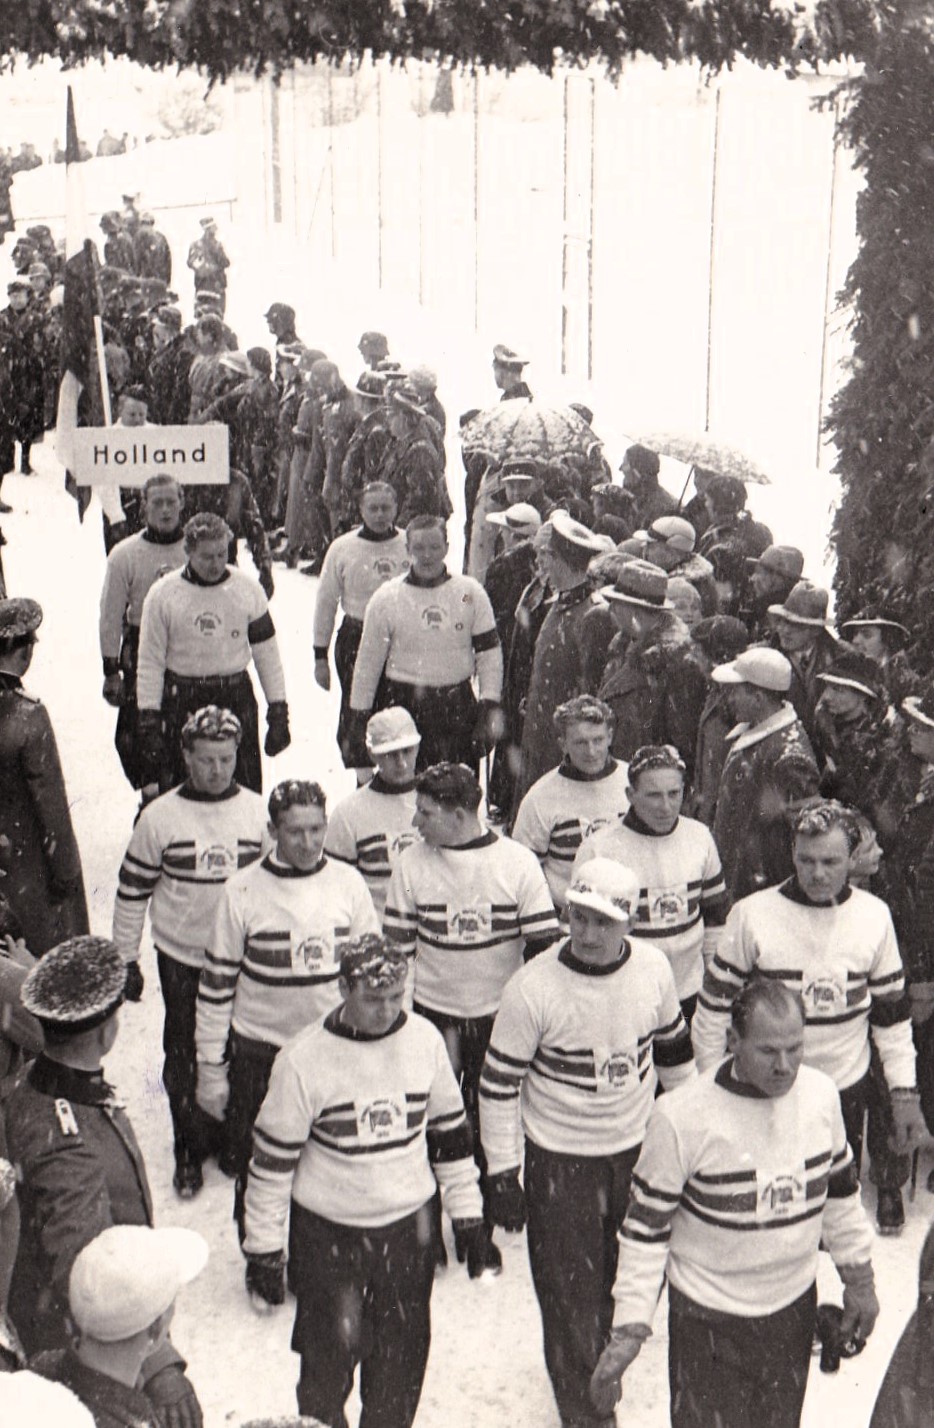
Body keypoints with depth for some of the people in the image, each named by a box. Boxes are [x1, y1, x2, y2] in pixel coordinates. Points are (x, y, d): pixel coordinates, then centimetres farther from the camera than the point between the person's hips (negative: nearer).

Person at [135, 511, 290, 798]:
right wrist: (149, 720, -5)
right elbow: (150, 662, -1)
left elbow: (266, 653, 5)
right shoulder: (163, 594, -5)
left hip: (237, 700, 1)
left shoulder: (247, 589, 0)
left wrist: (278, 711, 3)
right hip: (182, 703, -1)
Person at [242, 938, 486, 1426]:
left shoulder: (424, 1039, -6)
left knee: (402, 1358, 13)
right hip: (327, 1234, -3)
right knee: (331, 1353, 5)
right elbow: (272, 1159, -9)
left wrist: (467, 1216, 9)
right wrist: (264, 1251, -5)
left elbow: (450, 1130, 6)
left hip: (407, 1228, 3)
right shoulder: (303, 1058, -17)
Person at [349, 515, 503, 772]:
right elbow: (368, 663, 2)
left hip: (458, 708, 1)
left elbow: (489, 653, 3)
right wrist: (359, 718, 3)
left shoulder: (470, 592, 1)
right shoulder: (386, 598, -2)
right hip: (404, 706, -1)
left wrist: (490, 708, -4)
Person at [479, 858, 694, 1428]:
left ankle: (605, 1362, 47)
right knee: (570, 1291, 5)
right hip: (559, 1162, -4)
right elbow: (500, 1082, -12)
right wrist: (503, 1172, -10)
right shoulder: (534, 987, -21)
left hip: (638, 1150, 4)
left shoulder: (653, 967, -9)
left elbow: (673, 1047, 9)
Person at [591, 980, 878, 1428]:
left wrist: (859, 1278, 14)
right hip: (708, 1320, -4)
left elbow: (840, 1191, 8)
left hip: (794, 1307, 5)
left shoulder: (821, 1093, -9)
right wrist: (630, 1327, -16)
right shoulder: (682, 1117, -24)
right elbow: (646, 1225, -15)